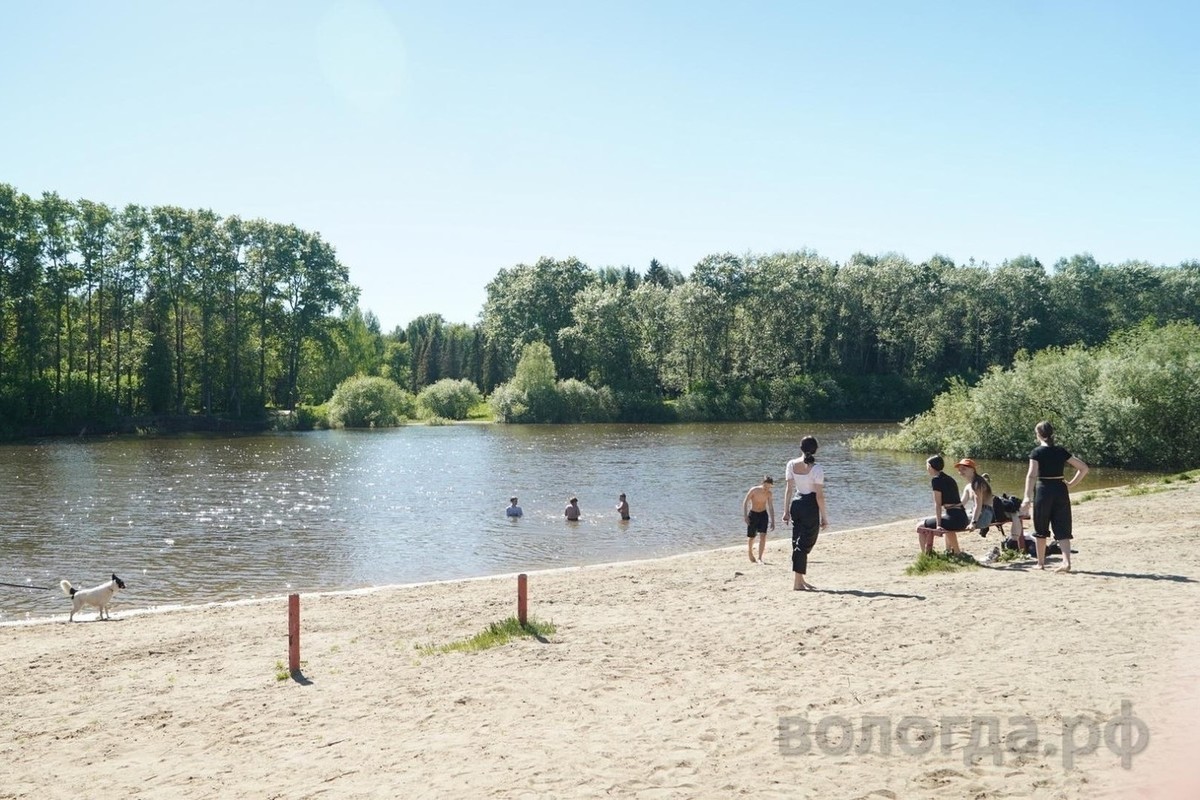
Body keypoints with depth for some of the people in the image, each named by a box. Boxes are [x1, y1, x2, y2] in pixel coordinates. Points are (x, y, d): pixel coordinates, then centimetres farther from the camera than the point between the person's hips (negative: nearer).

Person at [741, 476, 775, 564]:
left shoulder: (769, 494, -8)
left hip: (763, 514, 2)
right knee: (751, 537, 6)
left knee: (763, 536, -13)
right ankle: (750, 553, 34)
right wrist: (745, 515, -19)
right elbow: (745, 502, -12)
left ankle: (760, 558, -7)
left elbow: (771, 508, 1)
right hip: (753, 514, -2)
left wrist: (772, 521, -1)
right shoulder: (754, 490, -17)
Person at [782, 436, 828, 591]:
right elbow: (819, 495, -13)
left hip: (796, 504, 5)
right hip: (810, 506, -5)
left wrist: (786, 511, 11)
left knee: (798, 542, 14)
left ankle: (801, 579, 22)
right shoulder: (816, 469, -13)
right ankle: (798, 582, 1)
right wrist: (824, 517, -6)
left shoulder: (791, 464, 0)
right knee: (805, 544, 1)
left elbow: (789, 489, 4)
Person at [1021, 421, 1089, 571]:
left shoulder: (1037, 452, -6)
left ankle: (1041, 563, 18)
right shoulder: (1061, 451, 6)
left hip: (1043, 490, -3)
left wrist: (1027, 497, -22)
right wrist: (1071, 484, 10)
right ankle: (1067, 562, -10)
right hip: (1061, 490, 3)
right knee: (1062, 529, 5)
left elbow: (1031, 475, -17)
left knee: (1041, 529, 11)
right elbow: (1084, 468, 7)